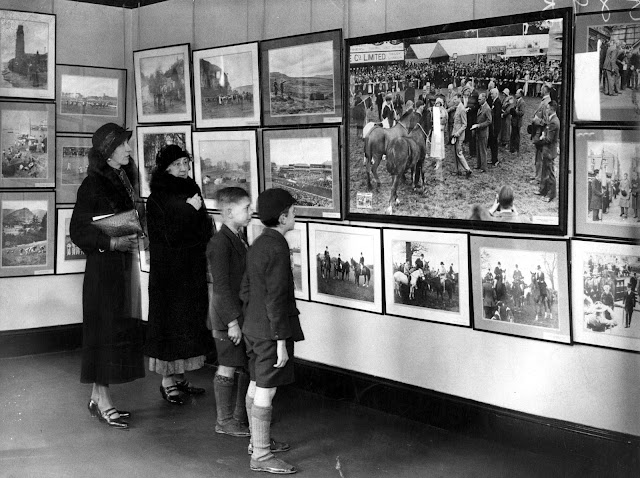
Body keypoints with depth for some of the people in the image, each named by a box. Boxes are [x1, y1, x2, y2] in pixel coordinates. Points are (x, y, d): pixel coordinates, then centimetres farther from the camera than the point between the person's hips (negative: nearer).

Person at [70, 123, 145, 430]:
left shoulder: (125, 178, 12)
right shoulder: (93, 184, -12)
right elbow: (78, 231, -14)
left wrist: (134, 238, 5)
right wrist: (112, 242, -24)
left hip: (124, 263, 8)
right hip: (103, 266, -8)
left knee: (120, 330, 9)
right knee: (105, 329, -4)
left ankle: (98, 398, 18)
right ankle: (102, 401, 4)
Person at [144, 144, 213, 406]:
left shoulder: (192, 191, 11)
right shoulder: (158, 198, -8)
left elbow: (205, 232, 13)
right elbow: (170, 234, -18)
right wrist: (189, 210, -17)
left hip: (192, 269, 7)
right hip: (168, 269, -7)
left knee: (189, 321, 9)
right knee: (170, 319, -3)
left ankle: (179, 377, 19)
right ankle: (168, 381, 6)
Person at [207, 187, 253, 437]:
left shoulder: (240, 238, 10)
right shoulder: (220, 243, -18)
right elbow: (221, 286, -21)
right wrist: (232, 321, -21)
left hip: (244, 314, 9)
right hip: (228, 317, -9)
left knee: (246, 367, 15)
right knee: (228, 368, 2)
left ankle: (241, 416, 28)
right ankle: (224, 421, 15)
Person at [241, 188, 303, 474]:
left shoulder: (258, 245, 10)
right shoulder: (277, 247, -19)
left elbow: (246, 289, 16)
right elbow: (276, 297, -22)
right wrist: (281, 340, -19)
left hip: (255, 328, 10)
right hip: (272, 331, -10)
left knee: (256, 385, 18)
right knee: (266, 392, -4)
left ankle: (258, 441, 32)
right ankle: (261, 456, 1)